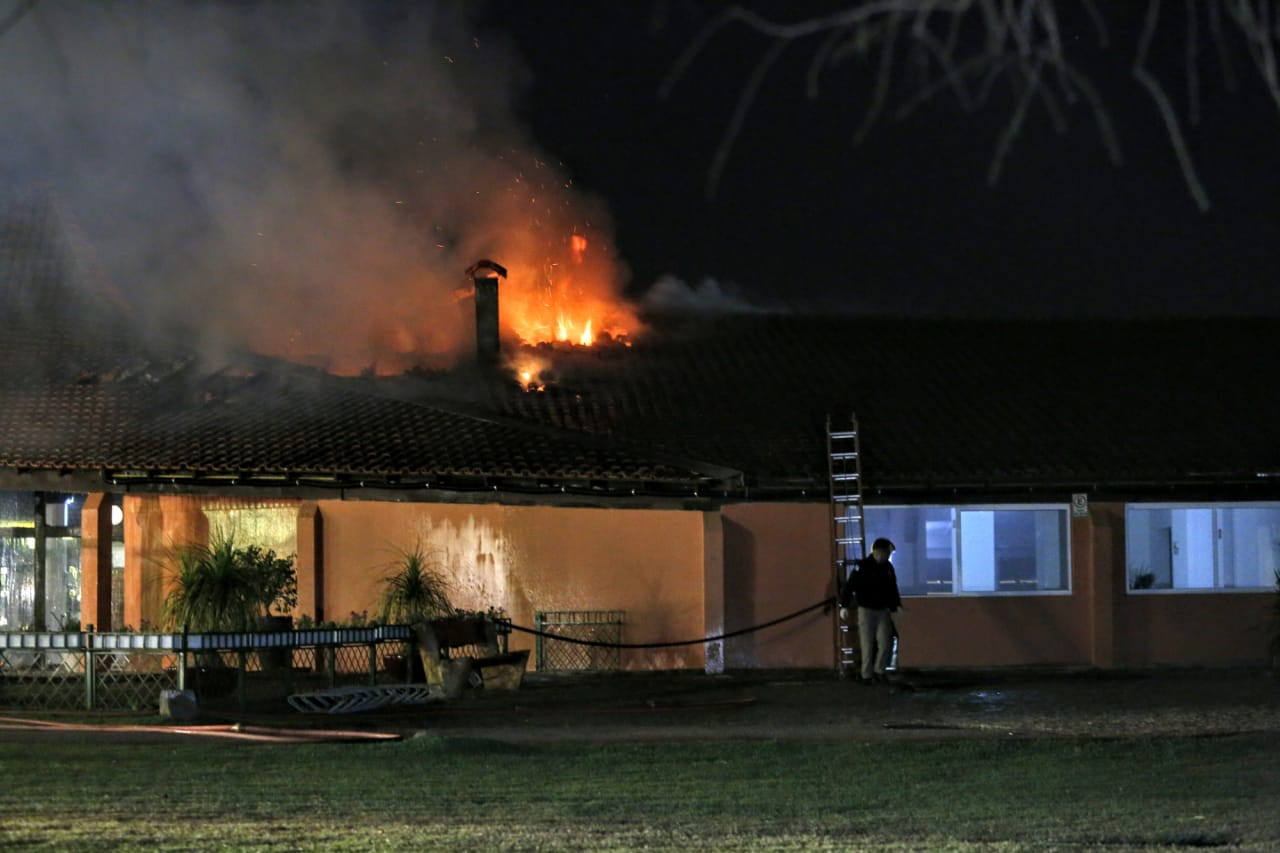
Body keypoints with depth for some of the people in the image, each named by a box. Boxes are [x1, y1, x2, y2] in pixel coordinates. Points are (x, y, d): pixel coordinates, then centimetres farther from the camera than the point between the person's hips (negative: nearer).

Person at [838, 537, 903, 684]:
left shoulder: (888, 568, 7)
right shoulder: (862, 566, -11)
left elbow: (892, 589, 20)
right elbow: (849, 587, -13)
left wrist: (896, 606, 15)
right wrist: (844, 606, -19)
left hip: (883, 610, 5)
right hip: (866, 610, -5)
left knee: (885, 644, -1)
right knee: (868, 645, -2)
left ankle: (879, 671, 15)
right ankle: (867, 676, 6)